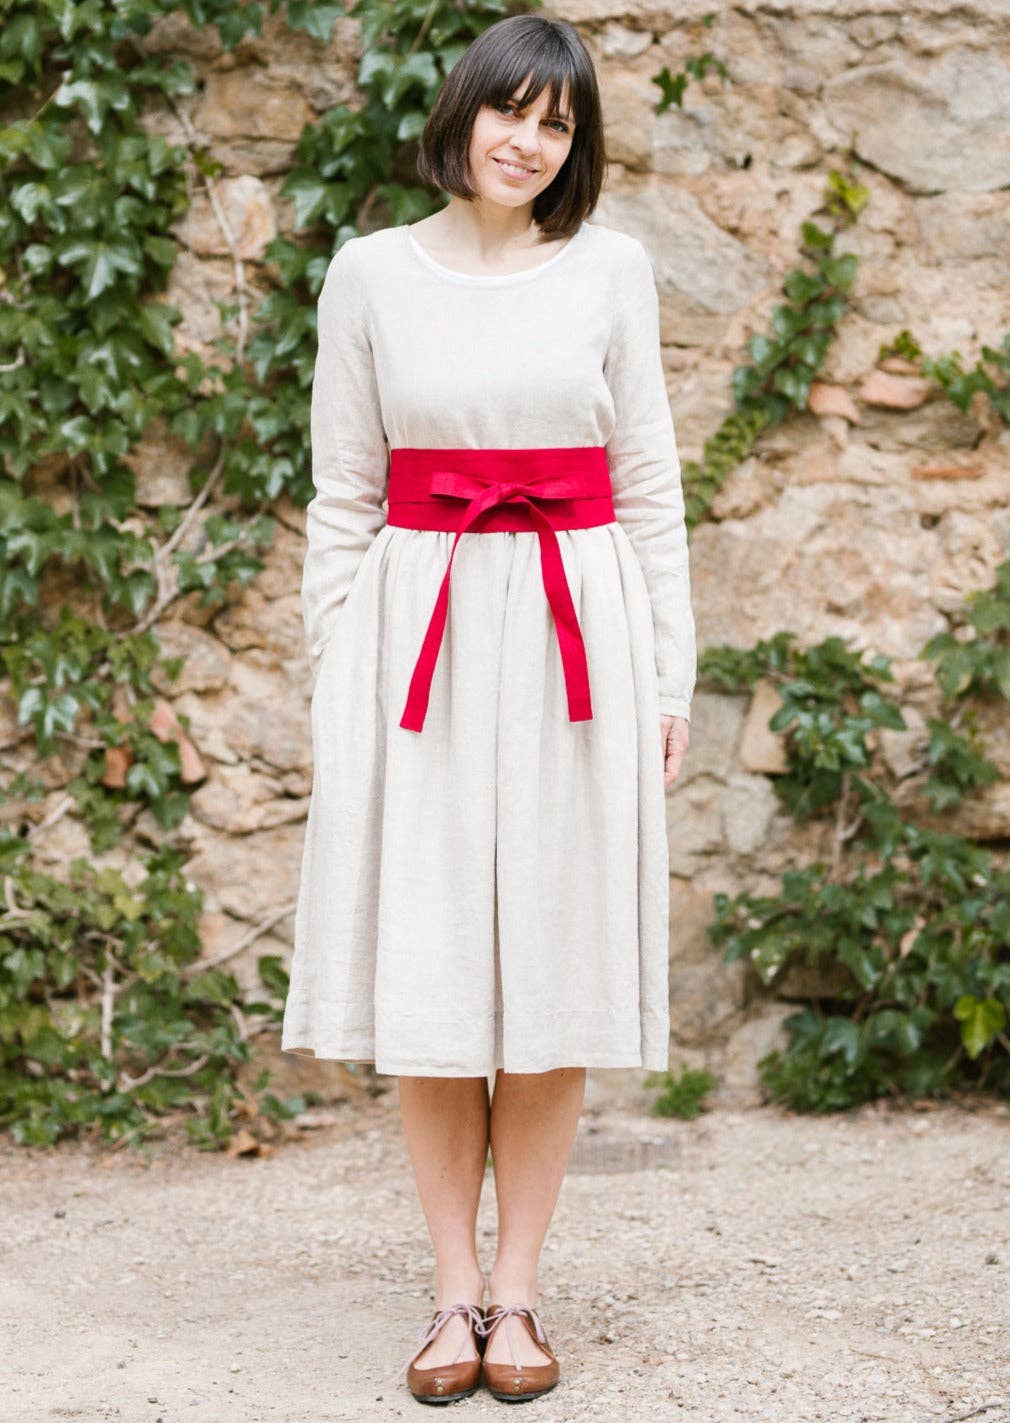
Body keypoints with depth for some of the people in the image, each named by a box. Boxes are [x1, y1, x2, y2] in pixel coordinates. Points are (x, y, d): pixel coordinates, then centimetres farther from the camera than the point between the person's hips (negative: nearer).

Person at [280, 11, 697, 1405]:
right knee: (428, 968, 1)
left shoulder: (611, 269, 5)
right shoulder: (370, 274, 5)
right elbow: (343, 494, 7)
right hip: (421, 638, 0)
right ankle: (453, 1287, 13)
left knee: (556, 964, 1)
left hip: (576, 637, 0)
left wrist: (672, 669, 3)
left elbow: (651, 482, 7)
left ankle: (518, 1288, 12)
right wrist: (332, 677, 2)